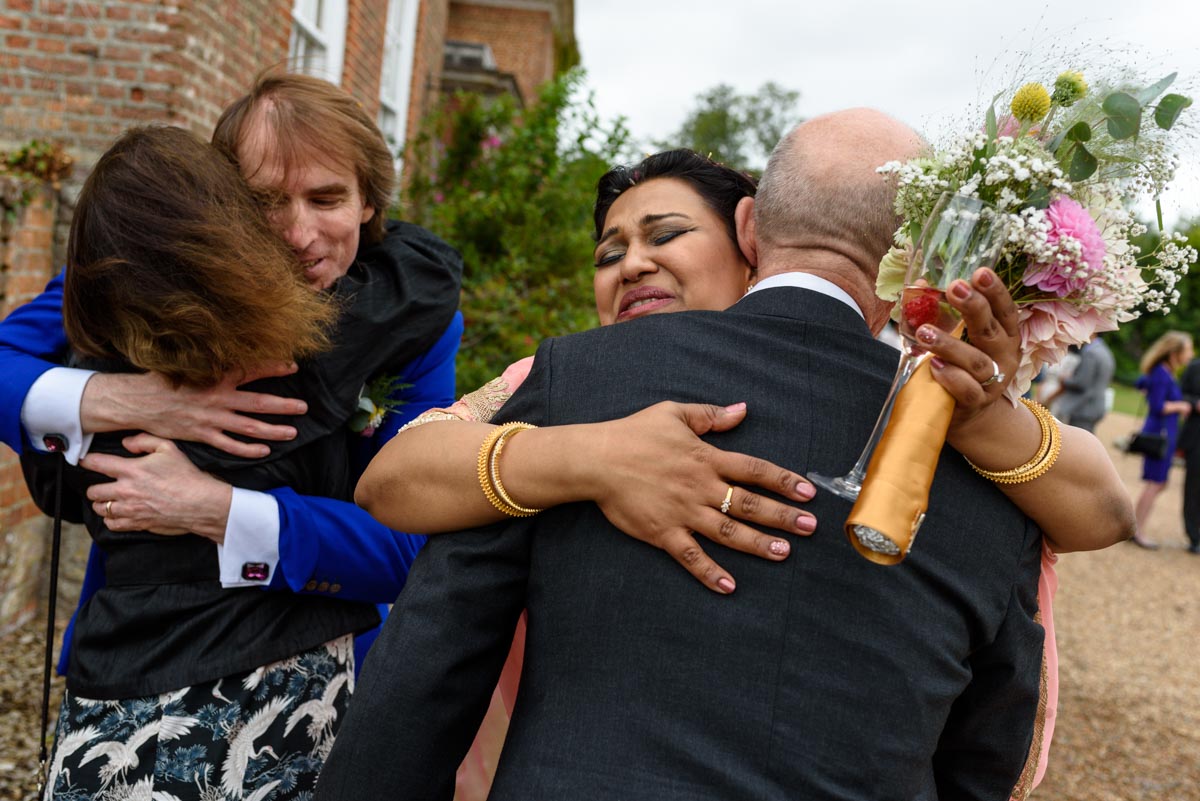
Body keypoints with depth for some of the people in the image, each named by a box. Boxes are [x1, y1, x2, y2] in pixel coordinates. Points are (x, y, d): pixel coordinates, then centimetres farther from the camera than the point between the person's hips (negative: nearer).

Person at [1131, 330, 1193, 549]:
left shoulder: (1163, 372, 12)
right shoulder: (1163, 375, -18)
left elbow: (1140, 384, 30)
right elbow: (1158, 407, -22)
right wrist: (1180, 406, -9)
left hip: (1164, 434, 10)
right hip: (1161, 434, -10)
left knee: (1157, 485, 13)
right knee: (1154, 484, -4)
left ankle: (1135, 529, 17)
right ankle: (1138, 532, 2)